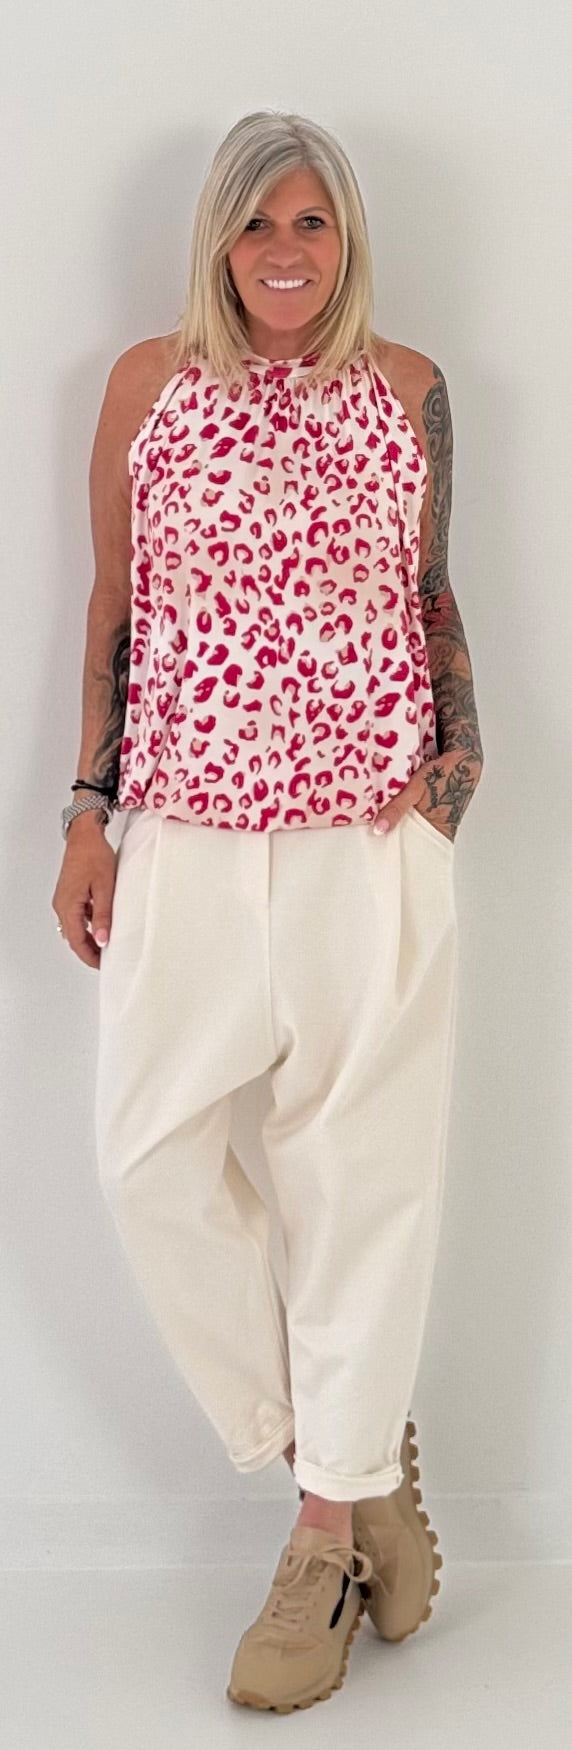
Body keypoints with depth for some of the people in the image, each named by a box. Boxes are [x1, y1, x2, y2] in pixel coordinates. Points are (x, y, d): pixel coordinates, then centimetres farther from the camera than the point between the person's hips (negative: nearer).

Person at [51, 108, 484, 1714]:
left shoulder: (408, 389, 6)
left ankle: (331, 1528, 18)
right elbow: (115, 608, 8)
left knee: (363, 1170, 2)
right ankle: (356, 1463, 19)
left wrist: (459, 755, 0)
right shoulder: (148, 383, 6)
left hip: (371, 836, -1)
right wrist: (89, 816, 4)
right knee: (151, 1159, 0)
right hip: (186, 837, 1)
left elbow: (430, 595, 14)